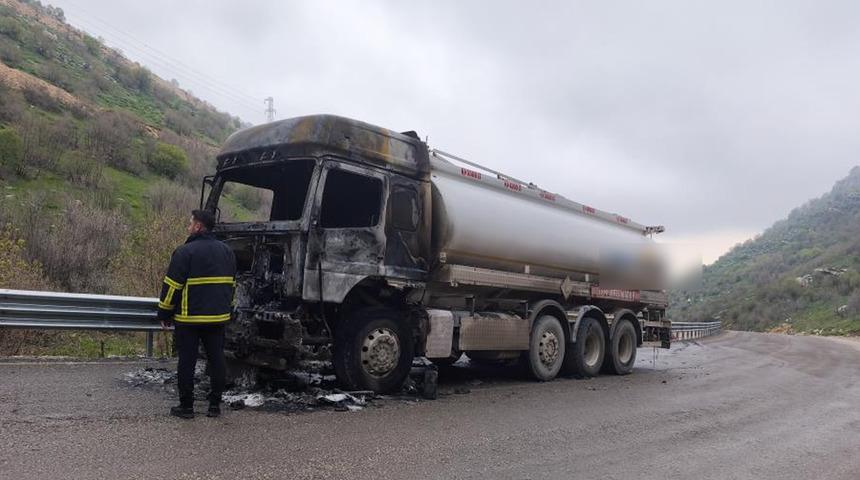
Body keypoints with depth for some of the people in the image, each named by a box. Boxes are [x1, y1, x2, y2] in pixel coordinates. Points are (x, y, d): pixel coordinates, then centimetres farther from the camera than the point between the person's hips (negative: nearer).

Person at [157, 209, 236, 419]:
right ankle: (215, 405, 15)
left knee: (187, 361, 4)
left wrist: (164, 313, 1)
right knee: (216, 359, 9)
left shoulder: (185, 252, -11)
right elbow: (231, 284, 17)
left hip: (189, 318, -5)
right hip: (219, 317, 5)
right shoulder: (226, 251, 9)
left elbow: (171, 286, -9)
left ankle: (186, 406, 10)